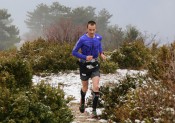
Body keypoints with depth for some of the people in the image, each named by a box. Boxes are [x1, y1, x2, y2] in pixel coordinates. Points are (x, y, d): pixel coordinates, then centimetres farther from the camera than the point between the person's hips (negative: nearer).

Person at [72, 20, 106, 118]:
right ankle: (82, 102, 48)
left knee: (96, 87, -13)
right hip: (85, 66, -2)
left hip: (95, 66, 2)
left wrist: (102, 54, 1)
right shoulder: (82, 39, -17)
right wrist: (85, 57, -23)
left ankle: (94, 110, -7)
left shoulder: (98, 38, -4)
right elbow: (74, 52, -11)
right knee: (85, 88, 15)